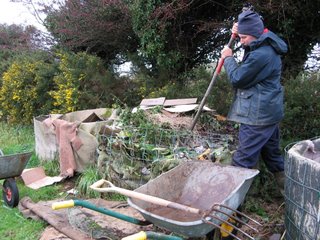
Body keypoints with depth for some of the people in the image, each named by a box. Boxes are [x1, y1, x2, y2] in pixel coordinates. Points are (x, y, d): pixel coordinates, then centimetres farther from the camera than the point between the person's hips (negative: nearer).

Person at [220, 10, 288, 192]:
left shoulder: (260, 55, -23)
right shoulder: (268, 47, 9)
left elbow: (237, 79, -18)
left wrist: (228, 58, -2)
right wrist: (240, 31, 11)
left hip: (258, 115, -11)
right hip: (269, 112, 11)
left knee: (244, 159, -2)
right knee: (272, 152, 21)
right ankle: (285, 187, 34)